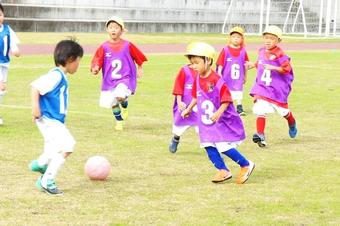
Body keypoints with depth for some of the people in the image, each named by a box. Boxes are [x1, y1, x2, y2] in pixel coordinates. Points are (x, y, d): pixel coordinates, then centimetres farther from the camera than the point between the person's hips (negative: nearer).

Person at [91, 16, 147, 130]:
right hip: (109, 81, 3)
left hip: (125, 79, -3)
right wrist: (95, 69, -30)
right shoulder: (104, 47, -6)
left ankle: (124, 107, 8)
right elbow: (97, 61, -11)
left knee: (120, 96, -28)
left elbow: (138, 57, 7)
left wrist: (139, 69, 12)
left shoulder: (127, 45, -7)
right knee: (112, 103, 12)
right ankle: (119, 121, 41)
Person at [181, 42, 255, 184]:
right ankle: (223, 170, 16)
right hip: (206, 121, 8)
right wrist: (188, 109, 22)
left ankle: (246, 165, 9)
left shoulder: (217, 81, -22)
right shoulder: (198, 80, 2)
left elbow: (226, 100, -21)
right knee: (208, 145, 3)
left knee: (224, 147, -10)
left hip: (223, 120, -8)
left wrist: (219, 113, -33)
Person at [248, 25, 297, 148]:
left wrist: (273, 68, -32)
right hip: (262, 87, 4)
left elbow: (287, 69, -23)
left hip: (277, 89, -4)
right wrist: (254, 65, 6)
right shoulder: (262, 51, 3)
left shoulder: (280, 54, -17)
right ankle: (260, 135, -10)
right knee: (260, 110, -13)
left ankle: (292, 124, 46)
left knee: (283, 110, 14)